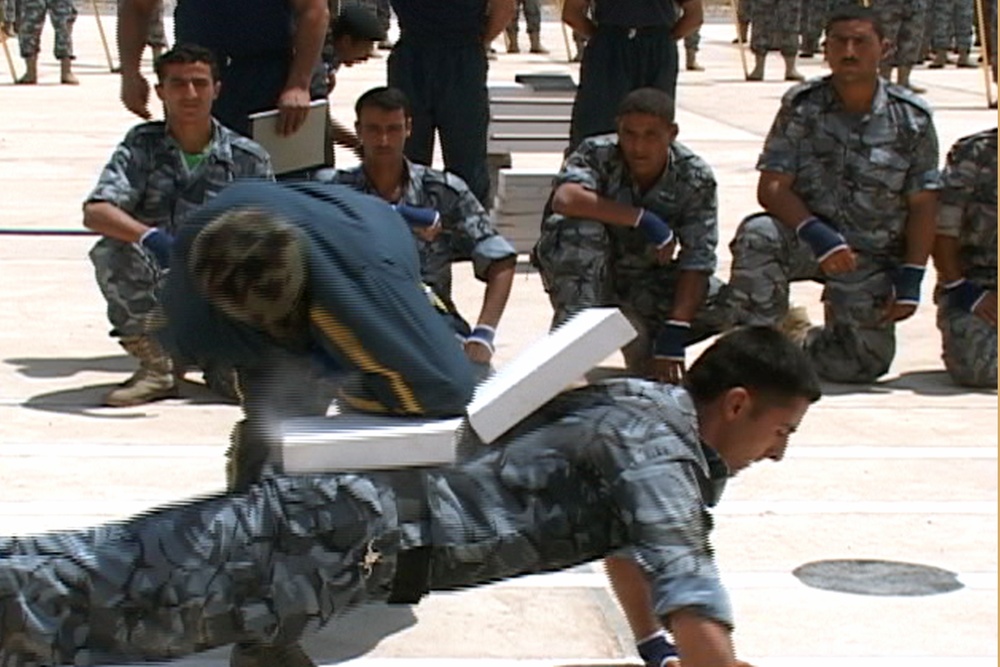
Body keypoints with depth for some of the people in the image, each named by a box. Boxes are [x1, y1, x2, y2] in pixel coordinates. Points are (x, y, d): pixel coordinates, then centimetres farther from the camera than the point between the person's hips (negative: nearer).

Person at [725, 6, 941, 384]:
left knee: (864, 364, -6)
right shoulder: (801, 105, -6)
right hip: (807, 237, -1)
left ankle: (799, 341, 27)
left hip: (872, 257, 1)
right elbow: (771, 187, -11)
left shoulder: (912, 119, -6)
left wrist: (911, 280, -10)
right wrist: (817, 234, -28)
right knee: (756, 235, -34)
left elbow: (923, 207, -3)